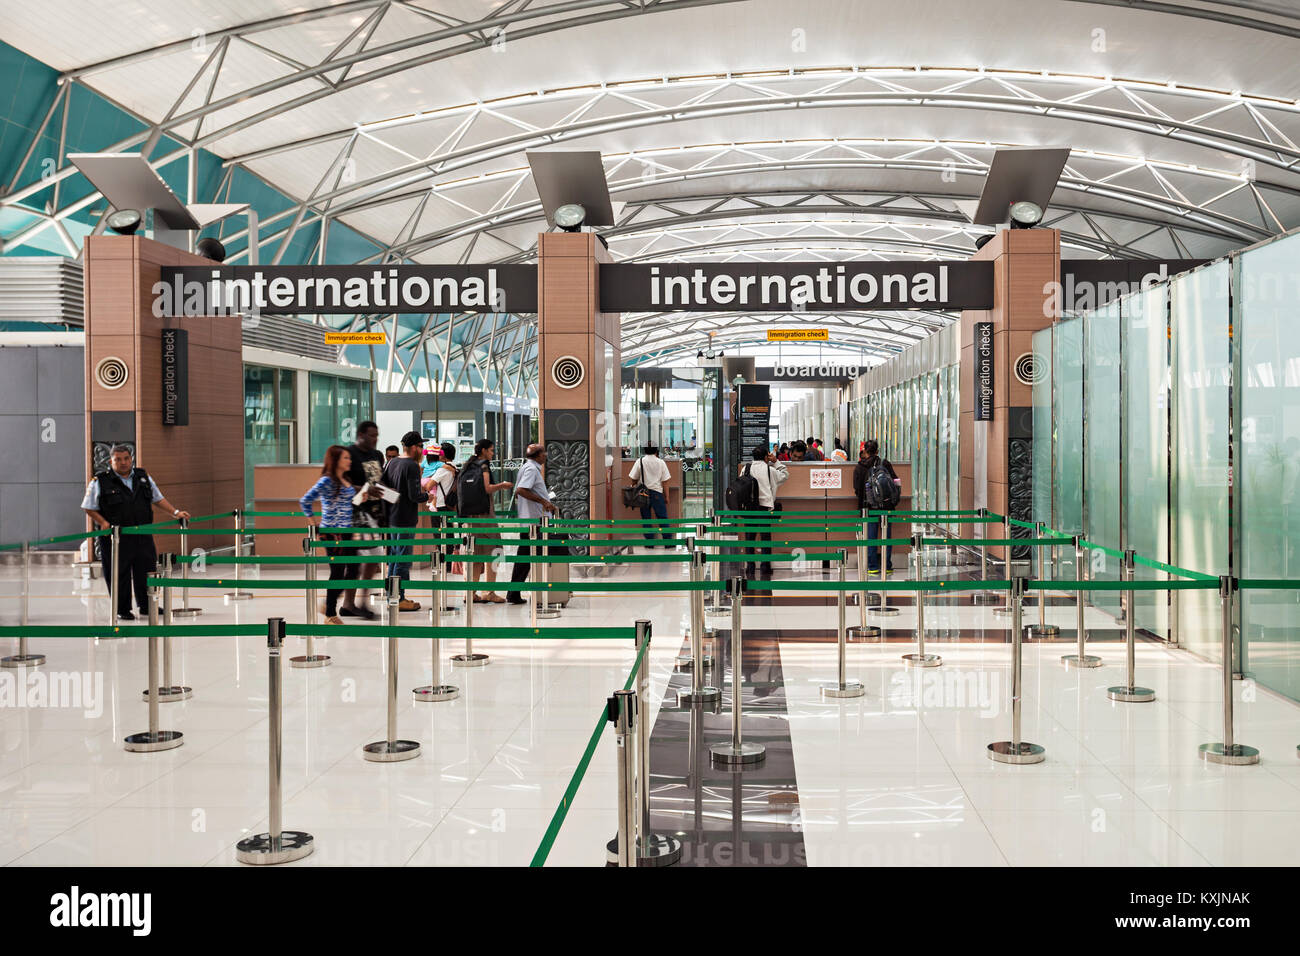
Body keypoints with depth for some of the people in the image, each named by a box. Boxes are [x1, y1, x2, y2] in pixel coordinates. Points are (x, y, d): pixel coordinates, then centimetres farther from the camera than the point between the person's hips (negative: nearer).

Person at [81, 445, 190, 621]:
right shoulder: (100, 482, -2)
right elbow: (89, 508, 2)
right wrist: (103, 523, -12)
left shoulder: (143, 477, 12)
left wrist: (175, 512, 10)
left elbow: (158, 499, 20)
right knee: (119, 575, 0)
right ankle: (122, 610, 13)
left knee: (146, 570, 6)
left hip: (143, 537, 4)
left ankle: (147, 607, 20)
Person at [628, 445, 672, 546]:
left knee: (646, 518, 9)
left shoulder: (640, 461, -3)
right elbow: (665, 481, 0)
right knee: (663, 517, 5)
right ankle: (668, 541, 5)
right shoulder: (660, 462, -2)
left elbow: (633, 479, -1)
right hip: (657, 492, 0)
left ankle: (649, 541, 8)